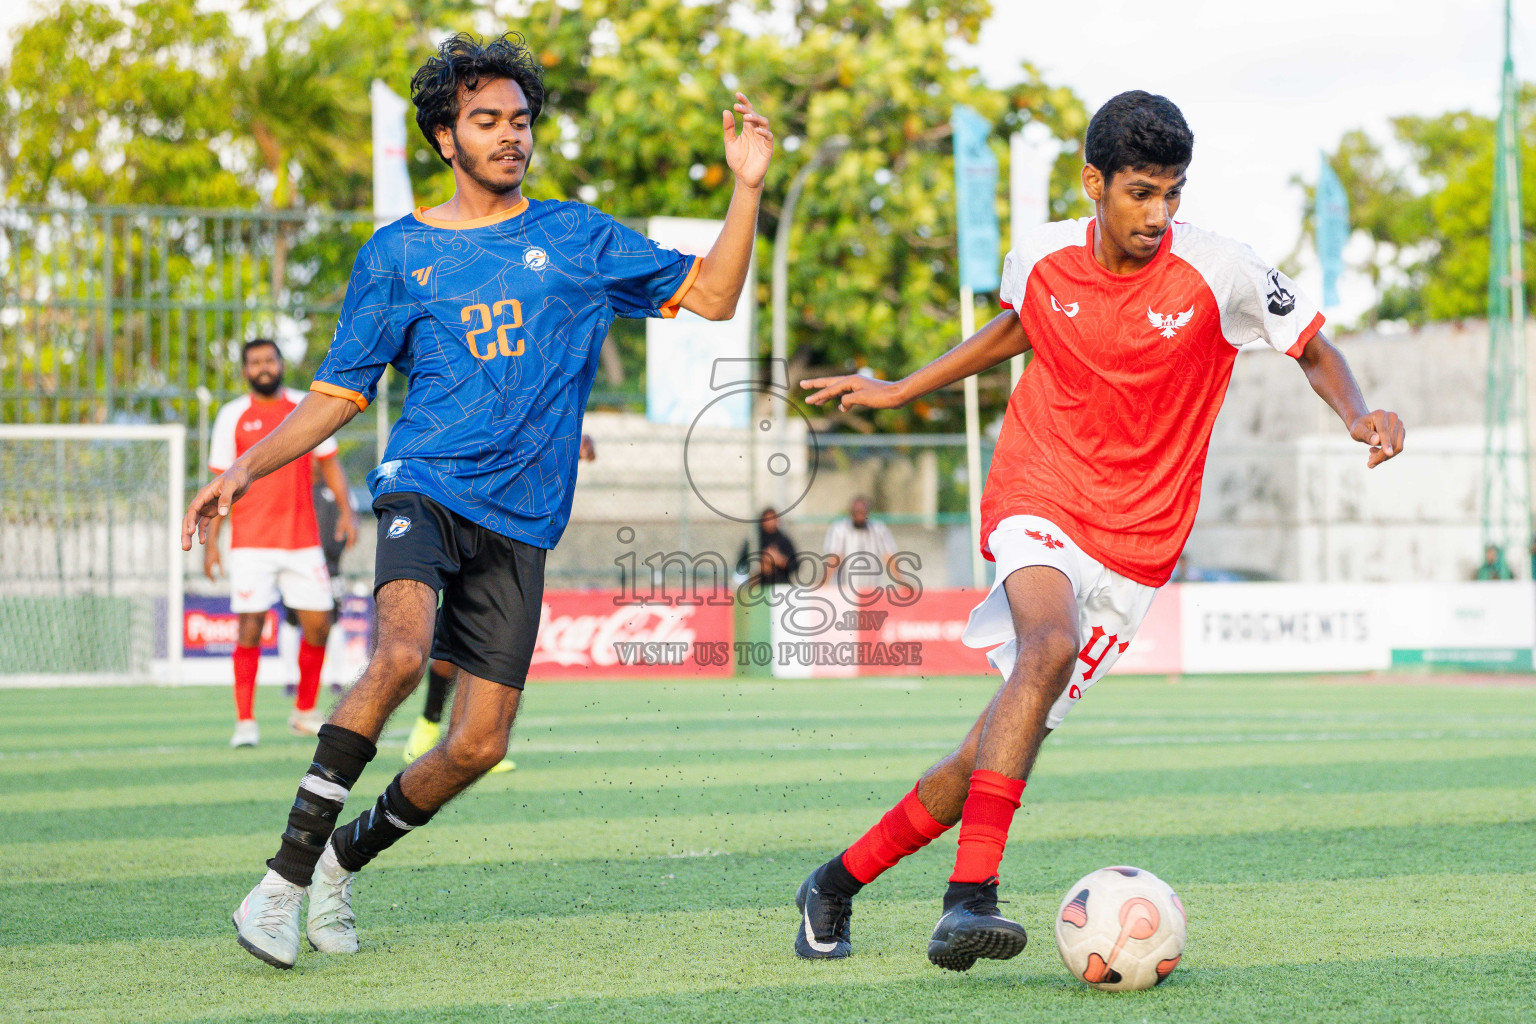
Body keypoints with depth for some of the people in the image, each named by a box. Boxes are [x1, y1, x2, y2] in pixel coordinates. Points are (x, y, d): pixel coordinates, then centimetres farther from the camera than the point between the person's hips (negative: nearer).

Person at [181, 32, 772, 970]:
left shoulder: (578, 238, 12)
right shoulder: (396, 254, 10)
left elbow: (713, 296, 11)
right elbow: (341, 393, 12)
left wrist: (748, 187, -1)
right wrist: (247, 469, 0)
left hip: (520, 522, 2)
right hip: (426, 487, -2)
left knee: (479, 744, -3)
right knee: (402, 653, -31)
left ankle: (347, 856, 23)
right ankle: (286, 876, -25)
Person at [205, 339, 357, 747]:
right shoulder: (232, 417, 2)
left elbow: (329, 462, 12)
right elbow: (222, 483, 4)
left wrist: (345, 510, -1)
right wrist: (210, 541, -1)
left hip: (303, 540, 2)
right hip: (251, 543, -2)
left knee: (318, 624, 1)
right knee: (250, 626, -10)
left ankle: (305, 712, 20)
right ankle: (245, 721, -3)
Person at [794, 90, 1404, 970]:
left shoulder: (1219, 272, -10)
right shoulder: (1042, 259, -3)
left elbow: (1315, 349, 3)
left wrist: (1359, 414, -18)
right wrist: (900, 391, 23)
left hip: (1135, 544, 0)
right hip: (1039, 500, 0)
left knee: (996, 750, -1)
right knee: (1050, 646, -33)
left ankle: (840, 883, 20)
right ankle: (971, 897, -37)